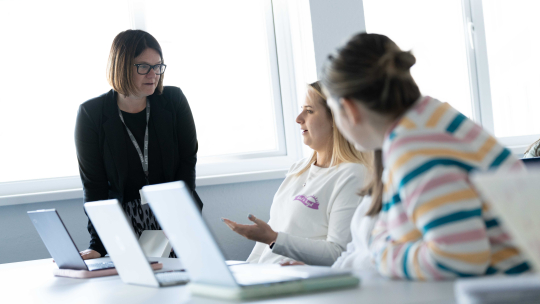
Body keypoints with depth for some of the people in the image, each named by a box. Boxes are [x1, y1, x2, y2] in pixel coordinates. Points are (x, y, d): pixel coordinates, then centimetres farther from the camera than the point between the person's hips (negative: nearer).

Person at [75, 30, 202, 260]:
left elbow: (187, 161, 1)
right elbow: (93, 184, -6)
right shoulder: (91, 114, -4)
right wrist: (97, 246, -16)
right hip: (123, 226, -1)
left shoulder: (174, 101, 1)